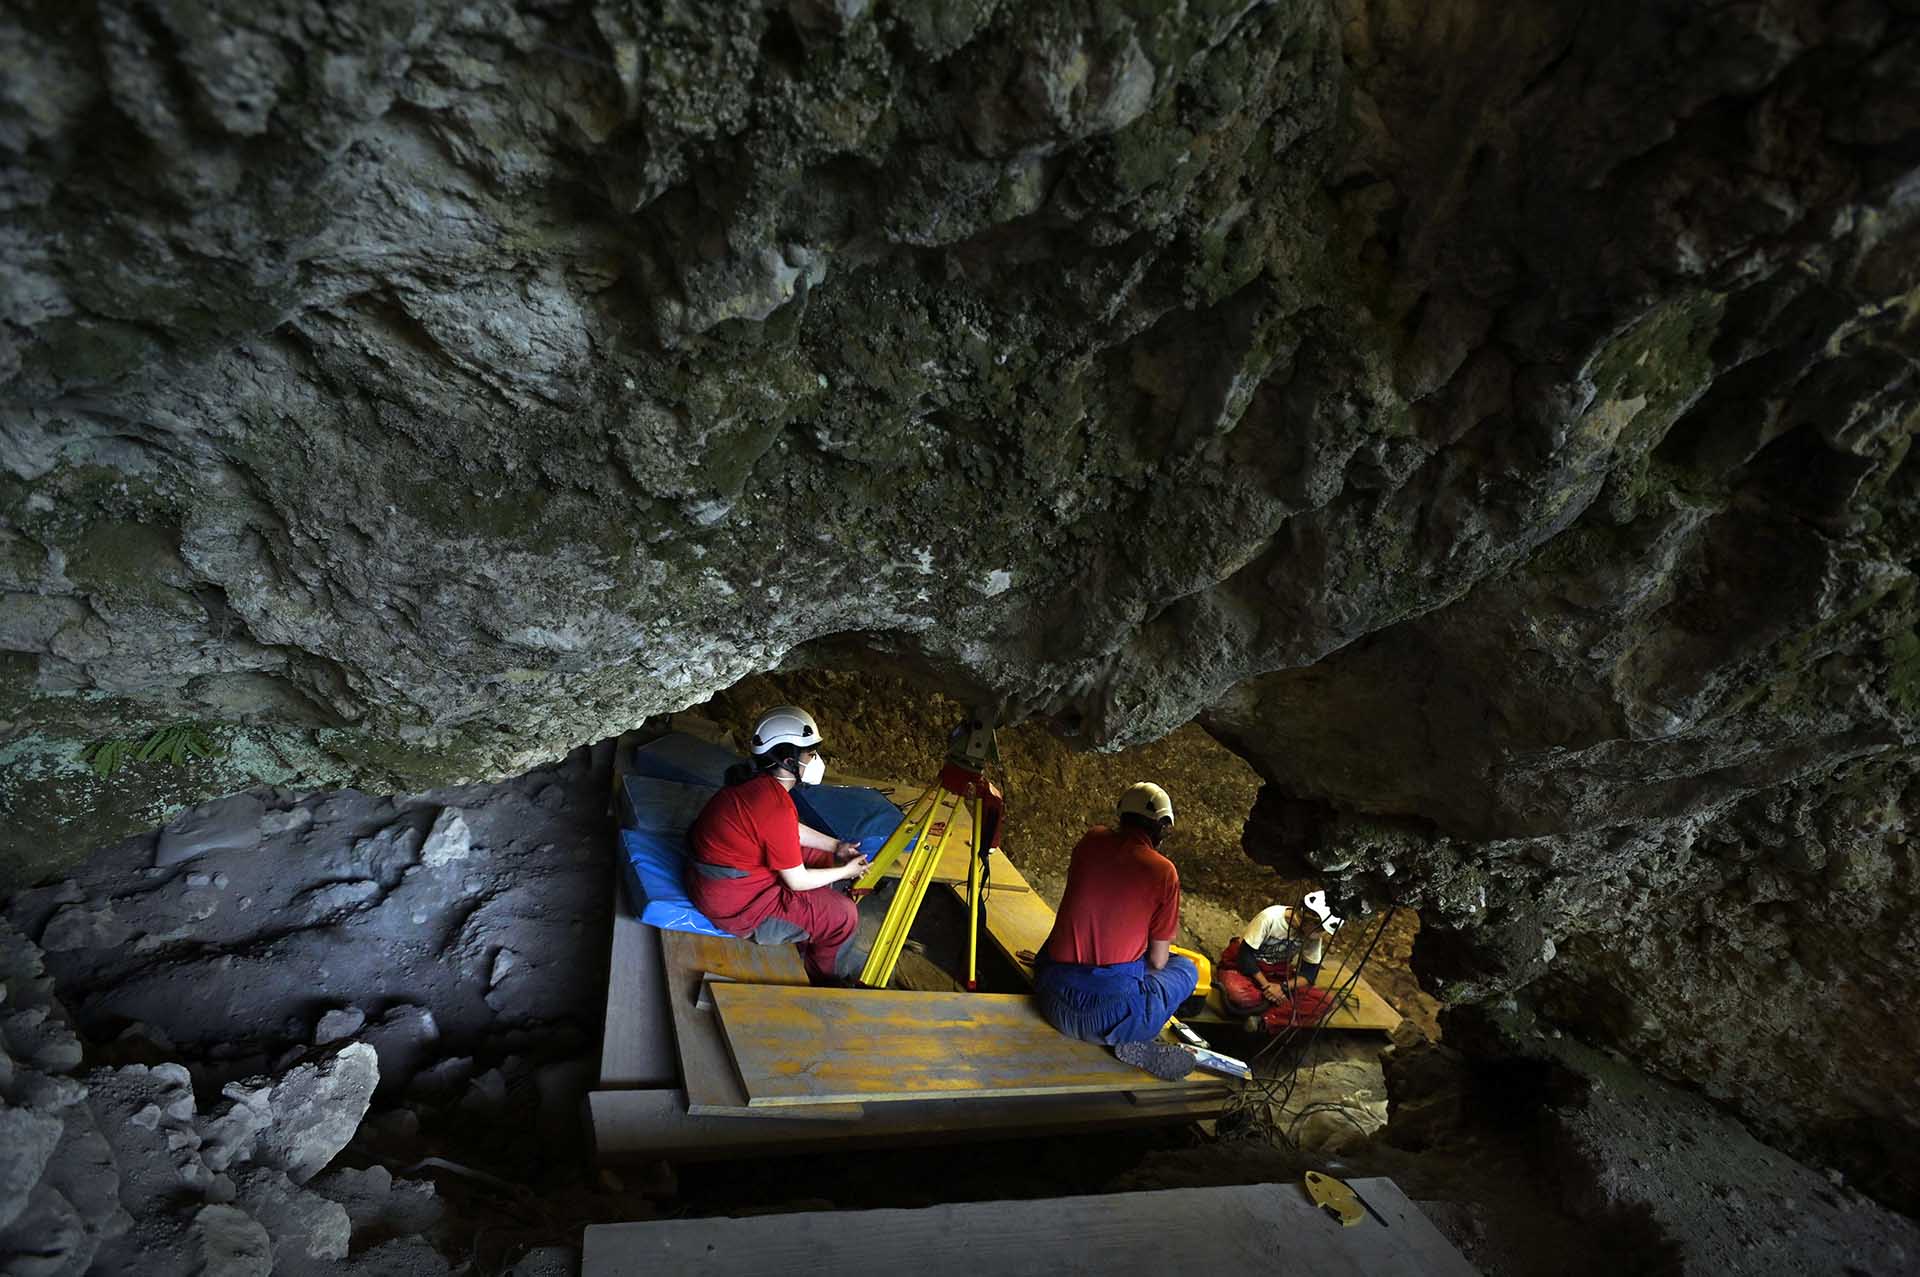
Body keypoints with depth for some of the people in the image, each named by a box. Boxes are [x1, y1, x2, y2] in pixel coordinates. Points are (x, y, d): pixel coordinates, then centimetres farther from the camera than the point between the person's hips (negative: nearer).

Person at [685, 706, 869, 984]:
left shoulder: (758, 783, -3)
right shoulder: (777, 808, -30)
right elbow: (797, 881, -18)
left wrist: (836, 846, 12)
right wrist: (846, 872, -4)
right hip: (736, 904, -9)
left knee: (823, 860, 19)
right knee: (844, 916, -2)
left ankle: (807, 936, 33)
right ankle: (820, 975, 25)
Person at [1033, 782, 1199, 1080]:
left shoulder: (1091, 841, 2)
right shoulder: (1163, 872, -7)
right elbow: (1157, 961, 2)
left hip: (1053, 1002, 5)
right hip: (1114, 1010, -5)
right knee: (1187, 968, 21)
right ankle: (1135, 1041, 0)